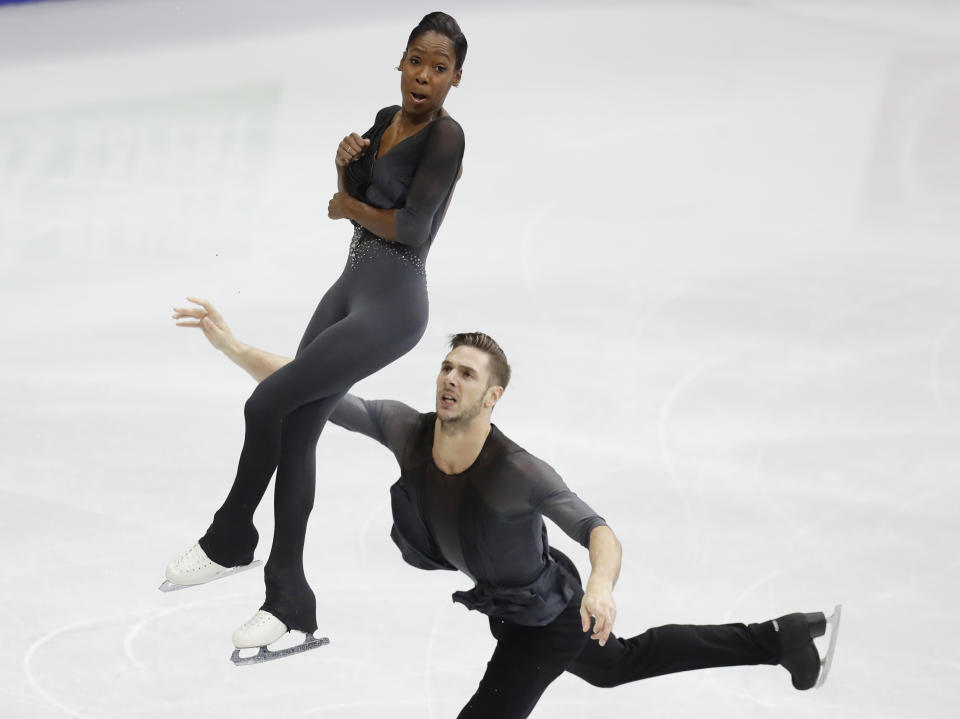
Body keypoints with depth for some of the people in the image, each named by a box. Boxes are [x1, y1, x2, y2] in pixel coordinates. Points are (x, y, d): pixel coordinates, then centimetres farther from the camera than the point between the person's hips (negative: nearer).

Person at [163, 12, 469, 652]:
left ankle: (230, 540, 15)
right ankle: (290, 601, 11)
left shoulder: (445, 134, -15)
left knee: (267, 404, -9)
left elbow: (412, 230, -22)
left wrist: (352, 208, -5)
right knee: (296, 436, 5)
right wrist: (345, 163, -3)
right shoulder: (385, 120, 11)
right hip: (349, 290, 9)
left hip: (389, 308, -9)